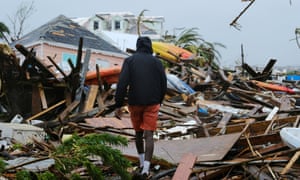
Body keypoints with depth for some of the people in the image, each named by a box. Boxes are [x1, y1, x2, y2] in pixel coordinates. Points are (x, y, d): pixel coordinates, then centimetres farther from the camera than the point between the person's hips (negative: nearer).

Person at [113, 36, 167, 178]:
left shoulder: (129, 60, 0)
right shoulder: (157, 62, 3)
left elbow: (122, 83, -12)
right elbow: (163, 85, 2)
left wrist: (118, 105, -10)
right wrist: (159, 102, 20)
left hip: (134, 103, 1)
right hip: (152, 104, -1)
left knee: (138, 132, 21)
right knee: (148, 135, -3)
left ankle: (142, 162, 34)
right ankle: (146, 168, -17)